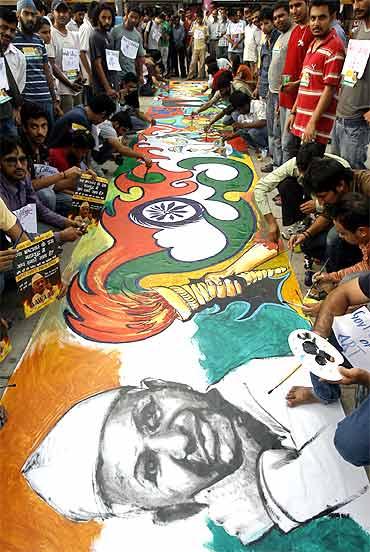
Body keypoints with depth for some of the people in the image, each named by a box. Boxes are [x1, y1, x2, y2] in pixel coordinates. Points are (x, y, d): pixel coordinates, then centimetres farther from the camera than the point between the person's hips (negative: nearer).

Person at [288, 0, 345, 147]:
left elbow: (329, 89, -17)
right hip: (302, 118, 9)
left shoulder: (334, 47, -11)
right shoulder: (313, 44, 16)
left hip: (317, 121, -9)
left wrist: (313, 122, -19)